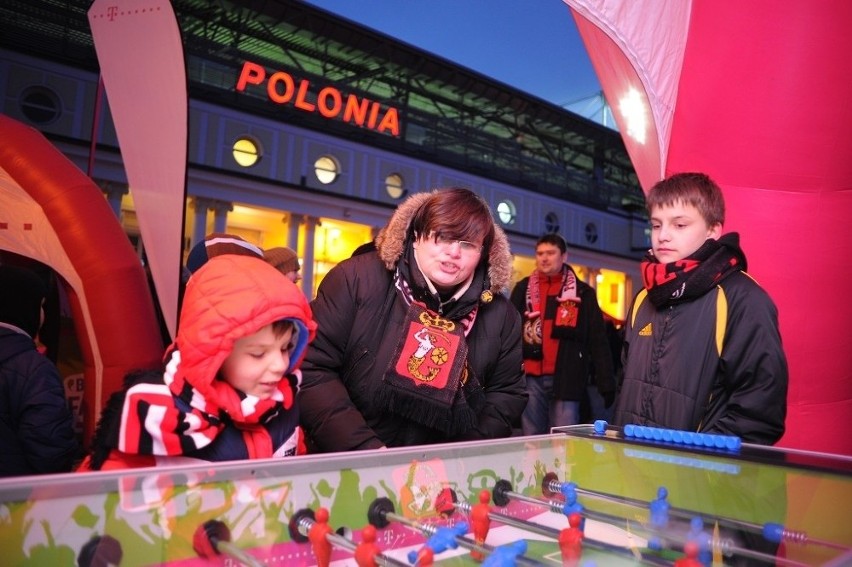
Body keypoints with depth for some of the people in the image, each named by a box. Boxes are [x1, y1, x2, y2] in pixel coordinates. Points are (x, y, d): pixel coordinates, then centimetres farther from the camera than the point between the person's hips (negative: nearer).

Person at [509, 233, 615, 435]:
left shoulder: (582, 292, 6)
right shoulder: (523, 289, 9)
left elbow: (598, 341, 4)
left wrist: (606, 384, -2)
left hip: (566, 377, -1)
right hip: (531, 377, 2)